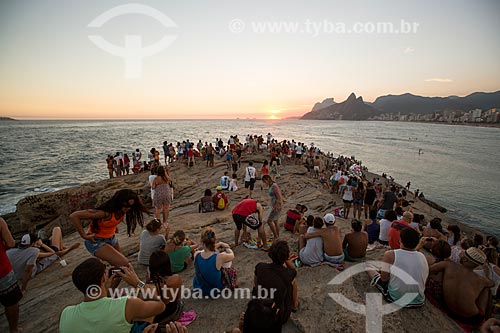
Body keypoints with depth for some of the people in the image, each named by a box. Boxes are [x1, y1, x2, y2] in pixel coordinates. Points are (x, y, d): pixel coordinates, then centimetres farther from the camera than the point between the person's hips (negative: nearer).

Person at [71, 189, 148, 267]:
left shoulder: (123, 210, -11)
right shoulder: (105, 212, -33)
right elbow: (74, 216, -32)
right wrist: (84, 236, -25)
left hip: (112, 238, 7)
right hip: (96, 241, -7)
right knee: (124, 264, -20)